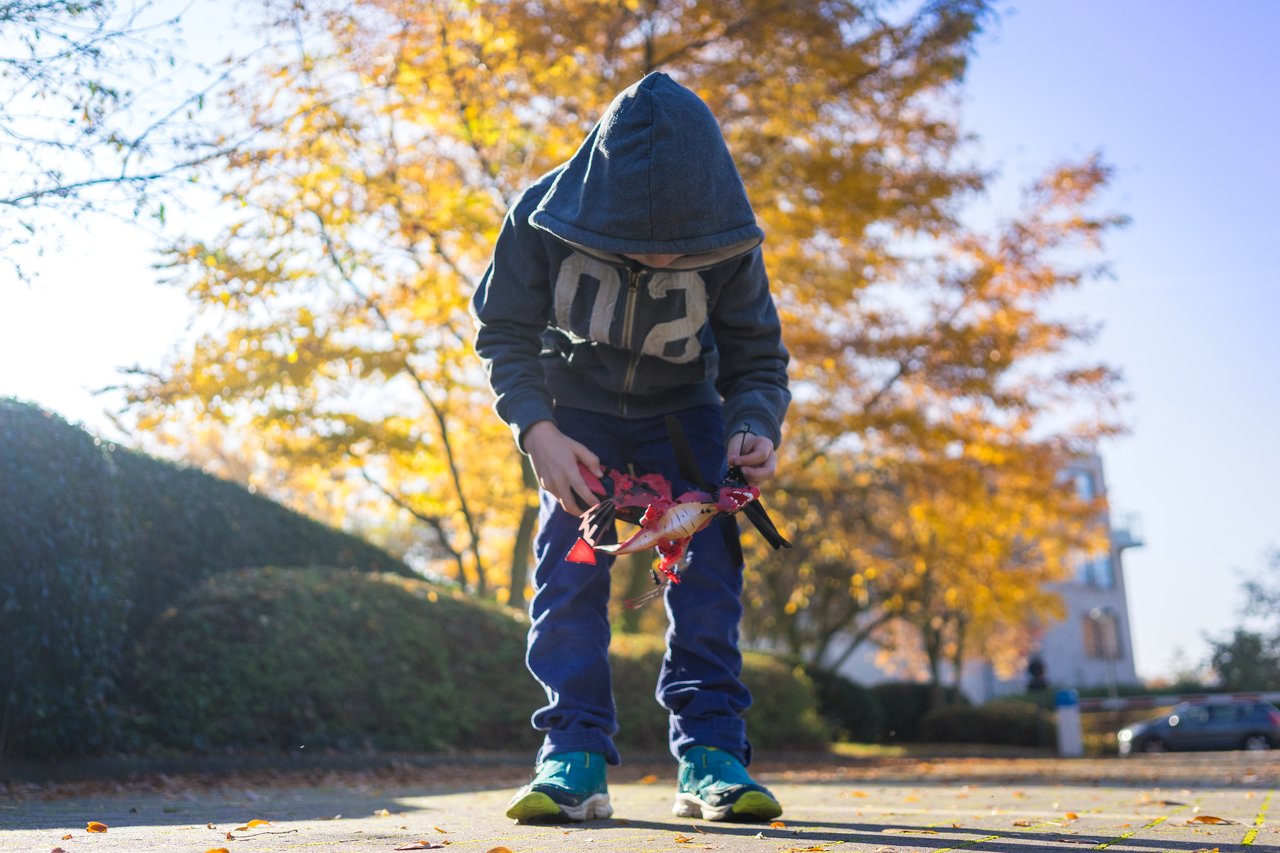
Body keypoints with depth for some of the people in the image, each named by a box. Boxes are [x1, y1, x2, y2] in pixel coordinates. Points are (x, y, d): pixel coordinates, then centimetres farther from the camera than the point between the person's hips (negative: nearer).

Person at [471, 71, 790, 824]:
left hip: (682, 413, 1)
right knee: (570, 565, -12)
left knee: (707, 563, -13)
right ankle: (575, 756, -10)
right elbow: (505, 333, -15)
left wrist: (756, 429, -37)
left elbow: (757, 359, -15)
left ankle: (710, 752, -8)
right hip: (576, 410, 0)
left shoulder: (731, 248, -26)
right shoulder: (543, 220, -28)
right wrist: (537, 431, -30)